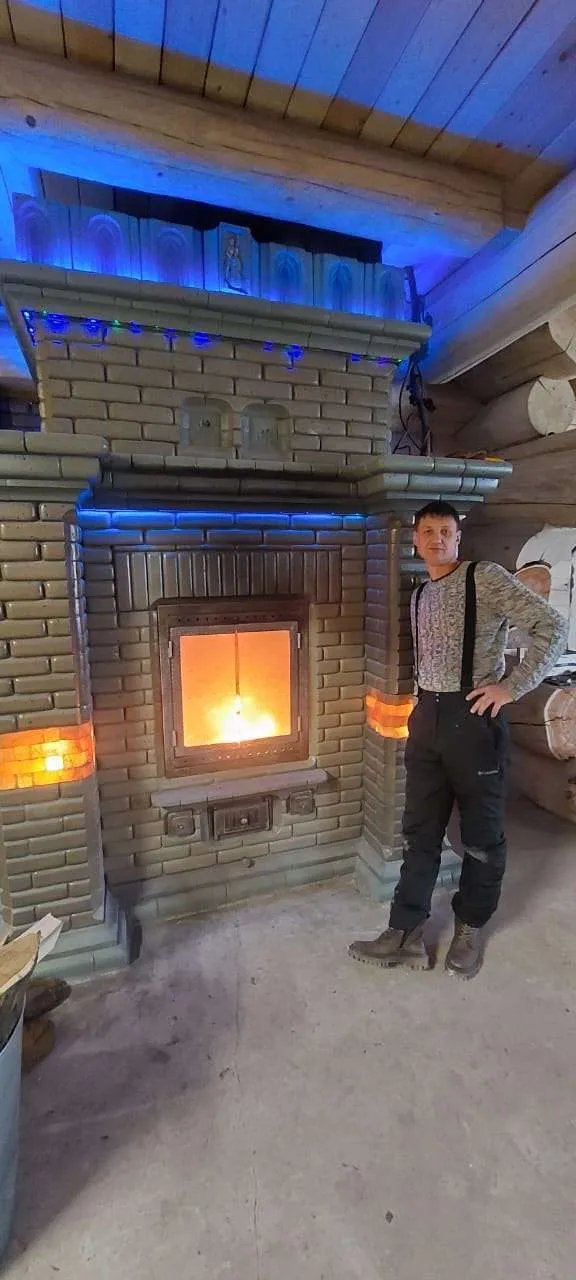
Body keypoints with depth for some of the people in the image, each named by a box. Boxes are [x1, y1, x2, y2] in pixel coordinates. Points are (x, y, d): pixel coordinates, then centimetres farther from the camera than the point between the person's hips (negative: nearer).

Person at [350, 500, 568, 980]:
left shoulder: (486, 579, -8)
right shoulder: (420, 596, 13)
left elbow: (553, 627, -13)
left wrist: (511, 688, -15)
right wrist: (423, 708, 13)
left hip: (473, 719, -6)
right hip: (426, 719, 6)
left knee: (482, 834, 12)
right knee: (420, 831, 12)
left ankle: (471, 928, 34)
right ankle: (406, 934, 25)